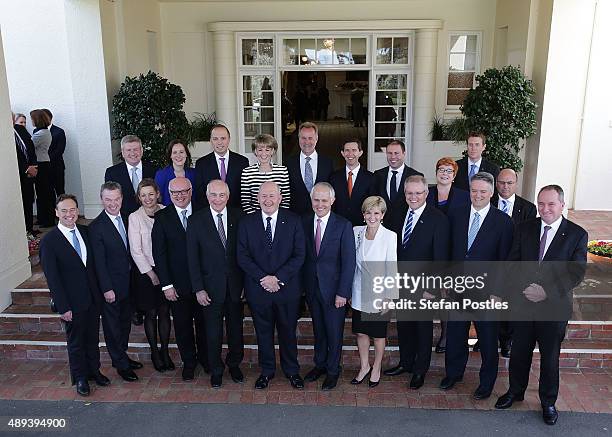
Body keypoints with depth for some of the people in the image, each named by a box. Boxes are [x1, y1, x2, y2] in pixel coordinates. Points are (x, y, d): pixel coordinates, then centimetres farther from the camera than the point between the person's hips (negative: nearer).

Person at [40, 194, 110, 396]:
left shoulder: (85, 231, 1)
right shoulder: (49, 241, -14)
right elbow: (52, 278, -13)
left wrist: (99, 291, 5)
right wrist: (63, 307, -14)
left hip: (93, 297, 5)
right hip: (72, 302, -4)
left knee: (92, 337, 19)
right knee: (75, 341, 13)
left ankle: (94, 370, 37)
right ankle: (80, 377, 31)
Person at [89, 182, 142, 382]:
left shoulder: (126, 219, 3)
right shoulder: (96, 227, -17)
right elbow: (99, 262, -16)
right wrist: (107, 289, -16)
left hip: (128, 282, 7)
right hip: (111, 286, -7)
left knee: (125, 322, 20)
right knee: (112, 325, 8)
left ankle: (122, 356, 37)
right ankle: (121, 365, 21)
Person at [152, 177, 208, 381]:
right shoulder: (162, 218, -4)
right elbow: (159, 253, -5)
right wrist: (166, 285, -9)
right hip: (178, 284, 0)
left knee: (203, 322, 15)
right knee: (183, 325, 13)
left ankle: (205, 357, 37)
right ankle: (189, 362, 32)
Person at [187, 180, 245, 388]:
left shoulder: (239, 217, -3)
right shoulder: (196, 220, -6)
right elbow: (192, 258, -5)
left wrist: (247, 283, -3)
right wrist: (198, 289, -8)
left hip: (235, 285, 1)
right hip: (211, 286, -1)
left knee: (236, 328, 15)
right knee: (213, 332, 11)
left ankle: (234, 364, 36)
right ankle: (216, 369, 30)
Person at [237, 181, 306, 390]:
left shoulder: (293, 221, -3)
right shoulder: (247, 222, -1)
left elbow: (299, 255, -7)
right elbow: (242, 257, -5)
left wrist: (278, 278, -16)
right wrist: (263, 278, -15)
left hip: (287, 288, 0)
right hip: (257, 288, 1)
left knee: (288, 331, 12)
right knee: (263, 332, 13)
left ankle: (291, 370, 31)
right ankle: (267, 370, 31)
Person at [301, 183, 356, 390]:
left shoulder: (343, 225, -12)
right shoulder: (304, 222, 0)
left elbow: (349, 262, -12)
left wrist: (342, 292, -14)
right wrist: (302, 284, -1)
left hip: (333, 288, -3)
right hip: (311, 286, 4)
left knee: (334, 331, 9)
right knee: (318, 328, 18)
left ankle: (333, 371, 28)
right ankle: (320, 364, 37)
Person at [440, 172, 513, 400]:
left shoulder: (503, 221, -8)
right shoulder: (456, 215, 2)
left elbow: (504, 259, -7)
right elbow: (448, 250, 6)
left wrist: (497, 291, -10)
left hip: (486, 290, -3)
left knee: (488, 338, 12)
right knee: (455, 334, 17)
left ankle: (487, 382, 31)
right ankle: (453, 373, 38)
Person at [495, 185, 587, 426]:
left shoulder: (577, 234, -7)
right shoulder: (524, 228, 1)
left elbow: (576, 272, -12)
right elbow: (512, 263, 2)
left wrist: (547, 291, -21)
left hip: (555, 306, -2)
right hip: (524, 303, 2)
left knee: (550, 357, 12)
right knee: (519, 352, 15)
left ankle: (548, 401, 33)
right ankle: (515, 391, 38)